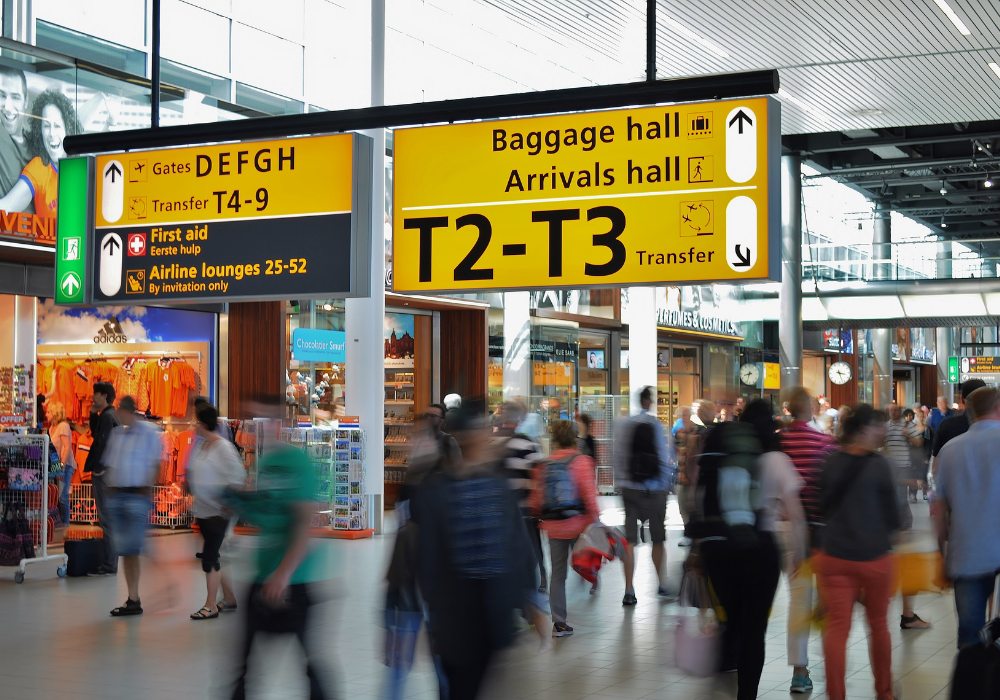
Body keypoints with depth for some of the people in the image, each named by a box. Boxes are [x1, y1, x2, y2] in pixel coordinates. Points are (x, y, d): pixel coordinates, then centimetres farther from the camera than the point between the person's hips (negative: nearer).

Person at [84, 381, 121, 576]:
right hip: (109, 472, 10)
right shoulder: (111, 415, 16)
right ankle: (108, 562, 20)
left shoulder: (107, 416, -14)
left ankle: (108, 566, -6)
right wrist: (93, 414, 14)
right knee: (108, 518, 14)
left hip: (104, 474, -10)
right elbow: (96, 435, 23)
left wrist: (98, 469, -17)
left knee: (106, 519, -8)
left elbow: (103, 444, -20)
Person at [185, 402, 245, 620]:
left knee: (210, 555, -8)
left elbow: (237, 476, -16)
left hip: (218, 511, -8)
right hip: (202, 510, 8)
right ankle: (229, 598, 25)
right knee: (212, 555, 13)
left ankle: (211, 605, -1)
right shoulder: (200, 445, 11)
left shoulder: (223, 447, -13)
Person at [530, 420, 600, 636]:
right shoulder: (581, 461, -8)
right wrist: (596, 518, -7)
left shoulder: (544, 464, 4)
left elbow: (537, 496, 7)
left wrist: (539, 517, 24)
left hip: (553, 526, 4)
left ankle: (559, 623, 7)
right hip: (577, 523, -4)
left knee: (557, 574, 7)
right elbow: (589, 493, -13)